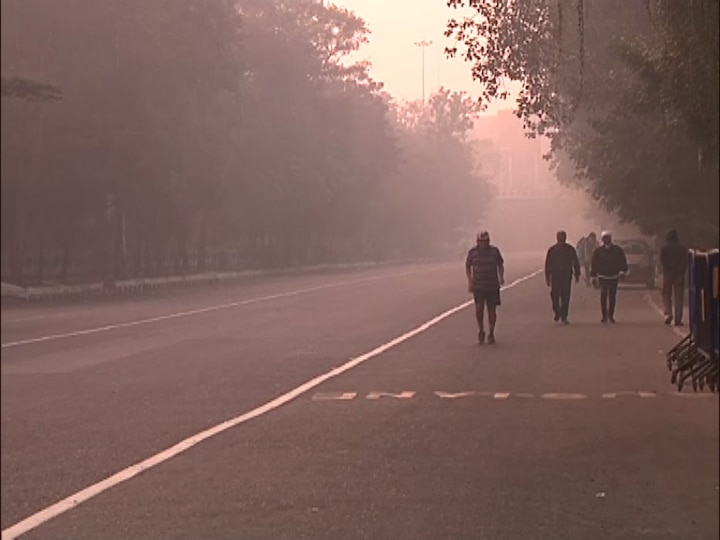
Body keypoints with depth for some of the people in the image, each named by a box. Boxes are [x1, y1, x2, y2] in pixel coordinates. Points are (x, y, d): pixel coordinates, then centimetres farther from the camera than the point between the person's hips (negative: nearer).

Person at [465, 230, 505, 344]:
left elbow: (500, 265, 11)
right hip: (478, 286, -1)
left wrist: (501, 277, -5)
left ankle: (491, 334, 16)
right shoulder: (472, 252, -1)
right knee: (479, 307, -14)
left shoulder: (494, 251, 0)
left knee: (492, 310, 2)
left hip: (492, 286, 1)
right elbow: (467, 266, 11)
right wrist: (469, 280, 0)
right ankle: (481, 331, 7)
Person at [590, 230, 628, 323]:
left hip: (614, 276, 1)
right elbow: (594, 264, 7)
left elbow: (623, 261, 5)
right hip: (602, 276, -1)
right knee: (603, 295, -9)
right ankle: (604, 316, -5)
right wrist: (594, 276, 5)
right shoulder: (598, 251, 4)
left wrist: (622, 271, -7)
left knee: (612, 296, 5)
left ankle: (611, 315, 16)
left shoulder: (617, 250, 4)